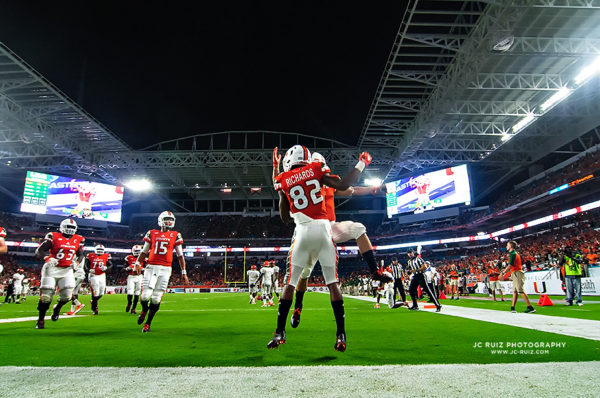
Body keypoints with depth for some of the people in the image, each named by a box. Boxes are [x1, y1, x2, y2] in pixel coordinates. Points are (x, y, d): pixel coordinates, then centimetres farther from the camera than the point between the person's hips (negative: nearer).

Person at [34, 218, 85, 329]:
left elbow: (80, 254, 16)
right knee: (46, 295, -2)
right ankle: (40, 320, 16)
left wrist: (77, 262, -4)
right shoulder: (54, 236, -6)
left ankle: (57, 309, 26)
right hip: (51, 269, -3)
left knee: (67, 295, -8)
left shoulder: (78, 240, 5)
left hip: (67, 270, 3)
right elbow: (39, 251, -9)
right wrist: (47, 257, -28)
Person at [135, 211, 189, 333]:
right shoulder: (152, 233, 10)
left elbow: (180, 256, 9)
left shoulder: (175, 235, 8)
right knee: (145, 296, -8)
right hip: (151, 267, 0)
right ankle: (144, 310, 27)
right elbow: (144, 251, 17)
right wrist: (138, 263, 3)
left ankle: (148, 323, 18)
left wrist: (184, 273, 6)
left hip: (165, 269, 0)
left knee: (156, 299, 0)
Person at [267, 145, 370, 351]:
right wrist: (361, 164, 11)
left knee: (290, 283, 10)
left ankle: (280, 333, 13)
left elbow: (285, 218, 12)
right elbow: (342, 185, 0)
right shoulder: (316, 169, 5)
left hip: (302, 231, 0)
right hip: (322, 228, 0)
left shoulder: (283, 181, 8)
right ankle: (341, 336, 5)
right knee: (333, 283, 5)